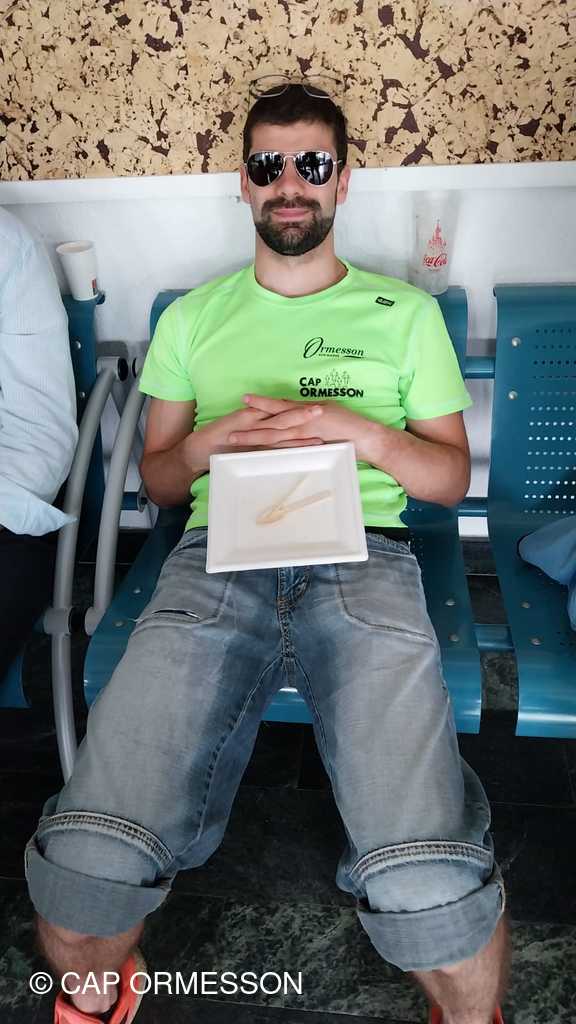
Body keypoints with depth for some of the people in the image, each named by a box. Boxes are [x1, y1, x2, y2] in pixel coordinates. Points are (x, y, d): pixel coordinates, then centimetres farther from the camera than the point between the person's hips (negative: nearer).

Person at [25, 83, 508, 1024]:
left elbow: (451, 476, 15)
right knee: (85, 862, -23)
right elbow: (156, 477, 22)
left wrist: (363, 434, -4)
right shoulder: (192, 319, 22)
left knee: (428, 884, -26)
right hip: (217, 557, 2)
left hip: (364, 559, -1)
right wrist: (207, 444, -1)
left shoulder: (405, 313, 18)